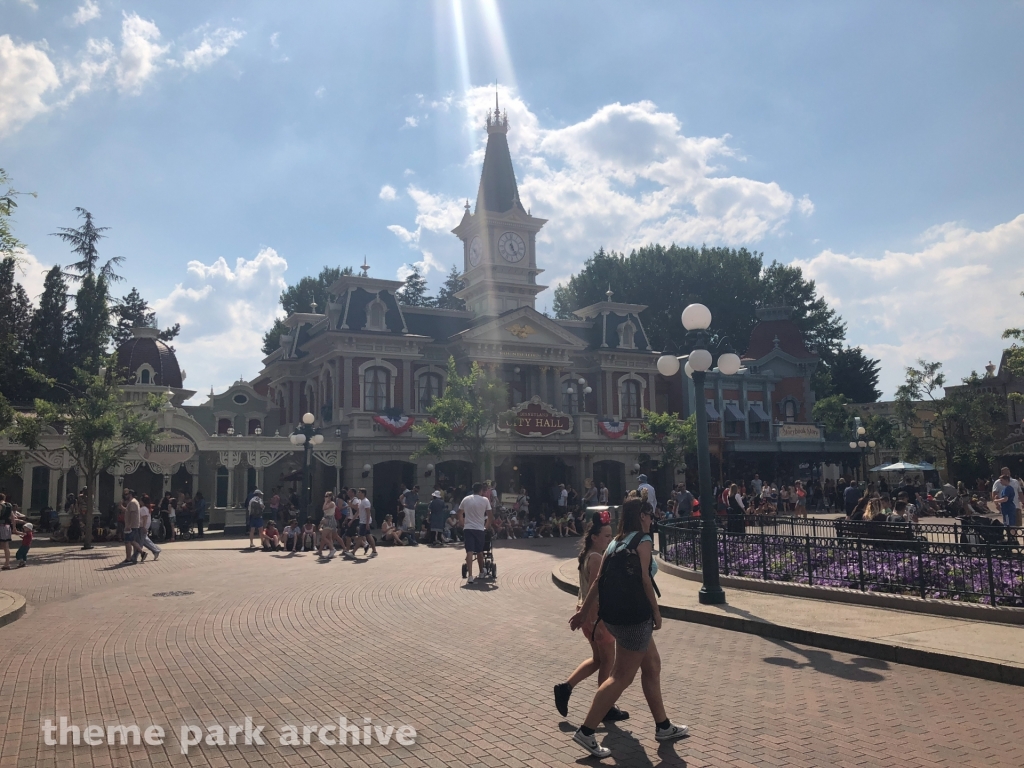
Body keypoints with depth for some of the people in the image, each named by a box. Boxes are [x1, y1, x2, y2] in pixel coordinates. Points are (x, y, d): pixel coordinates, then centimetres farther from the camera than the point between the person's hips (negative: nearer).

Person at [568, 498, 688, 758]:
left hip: (613, 613, 8)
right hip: (633, 615, -8)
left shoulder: (616, 542, 12)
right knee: (622, 676, 1)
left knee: (652, 665, 20)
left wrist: (584, 610, 14)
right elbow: (644, 579, -14)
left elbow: (600, 579, 10)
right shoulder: (643, 540, -8)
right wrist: (656, 612, -4)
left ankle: (663, 726, 32)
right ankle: (586, 731, 2)